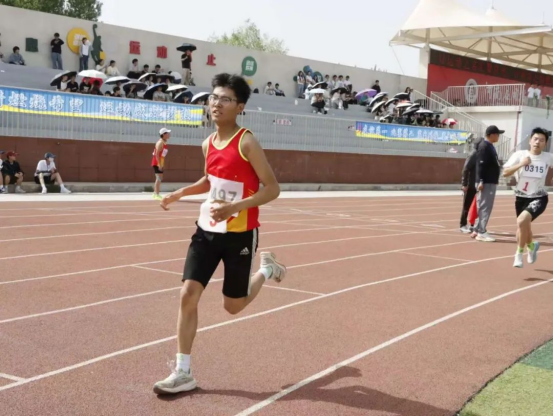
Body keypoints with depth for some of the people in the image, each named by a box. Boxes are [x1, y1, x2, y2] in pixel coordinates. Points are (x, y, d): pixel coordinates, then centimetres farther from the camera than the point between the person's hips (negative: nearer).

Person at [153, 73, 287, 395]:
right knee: (188, 294, -5)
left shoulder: (247, 143, -15)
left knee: (233, 305, 7)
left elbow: (272, 189, -17)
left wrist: (234, 206, -28)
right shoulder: (208, 144, 5)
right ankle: (184, 374, 4)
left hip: (240, 234, -5)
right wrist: (179, 194, 13)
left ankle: (267, 270, 38)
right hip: (208, 230, 6)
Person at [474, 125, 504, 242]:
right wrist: (481, 182, -25)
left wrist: (495, 180, 20)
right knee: (485, 207, -7)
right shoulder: (484, 146, -15)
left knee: (484, 207, 13)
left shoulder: (490, 146, 16)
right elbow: (481, 165, -21)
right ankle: (481, 233, -5)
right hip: (486, 183, -10)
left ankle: (478, 231, 19)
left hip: (491, 182, 10)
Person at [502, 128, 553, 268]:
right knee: (523, 227, 17)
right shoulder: (519, 155, -10)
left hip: (539, 198, -3)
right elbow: (505, 173, -14)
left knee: (522, 220, -29)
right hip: (521, 198, 3)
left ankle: (520, 253, -8)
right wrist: (521, 164, -26)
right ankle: (531, 246, 55)